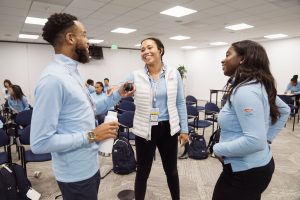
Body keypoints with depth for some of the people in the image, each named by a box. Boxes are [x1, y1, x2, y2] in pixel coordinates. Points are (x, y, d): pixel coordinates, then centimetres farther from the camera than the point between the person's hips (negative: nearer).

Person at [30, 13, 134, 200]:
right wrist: (91, 136, -24)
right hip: (76, 174, -9)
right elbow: (40, 143, -26)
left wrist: (117, 95, 8)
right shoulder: (53, 78, -25)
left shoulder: (73, 73, 5)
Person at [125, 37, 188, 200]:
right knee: (142, 172, 13)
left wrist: (184, 129, 4)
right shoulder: (135, 76, -6)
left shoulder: (174, 74, -2)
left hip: (168, 129, 2)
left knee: (171, 170, 20)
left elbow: (180, 103, 3)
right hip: (145, 130, -1)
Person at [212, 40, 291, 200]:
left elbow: (254, 141, -31)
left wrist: (219, 149, -18)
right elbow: (284, 110, 20)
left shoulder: (244, 91, -26)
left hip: (245, 170, -9)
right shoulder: (259, 85, 5)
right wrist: (268, 137, 14)